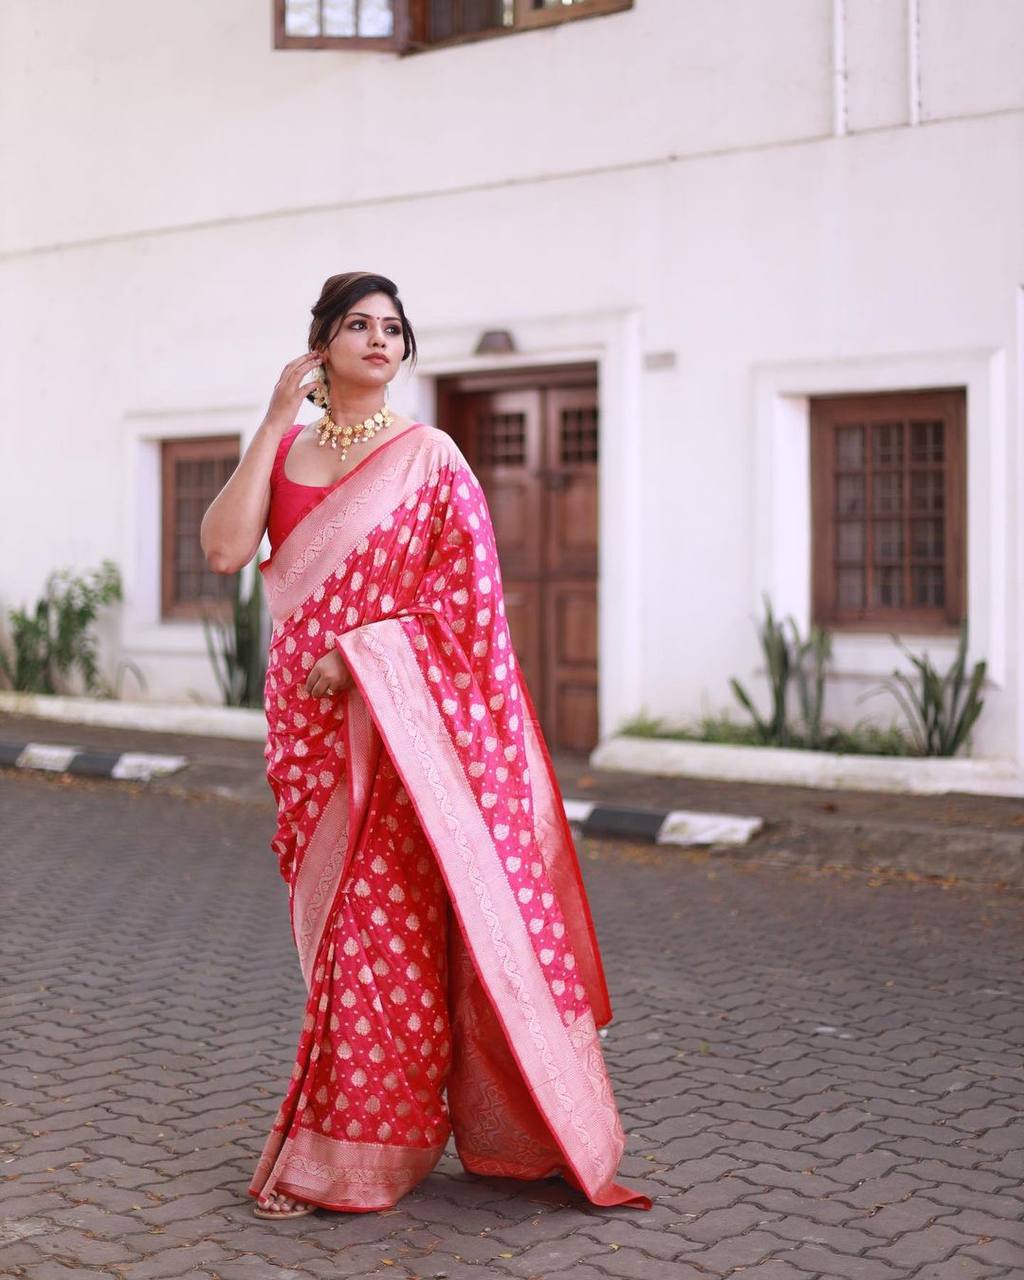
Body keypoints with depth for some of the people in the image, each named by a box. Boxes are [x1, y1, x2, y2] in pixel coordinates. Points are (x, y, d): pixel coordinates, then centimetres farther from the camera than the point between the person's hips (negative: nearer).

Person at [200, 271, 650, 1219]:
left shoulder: (428, 456, -2)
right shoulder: (282, 451, 10)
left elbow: (469, 593, -8)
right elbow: (225, 550, -6)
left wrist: (360, 652, -15)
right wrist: (276, 422, -6)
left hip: (397, 718, -4)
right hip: (307, 721, 5)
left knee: (379, 919, -5)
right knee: (333, 916, 9)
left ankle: (336, 1153, 6)